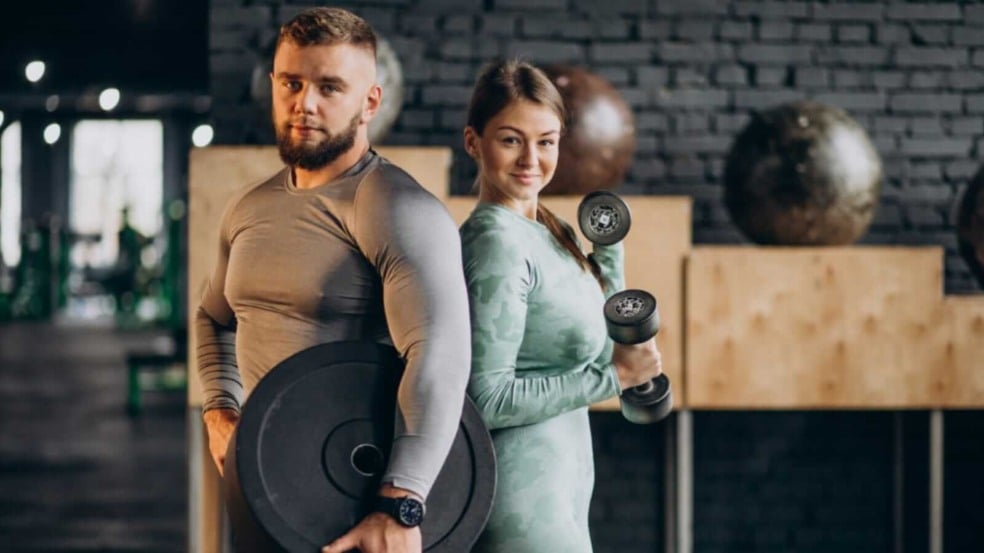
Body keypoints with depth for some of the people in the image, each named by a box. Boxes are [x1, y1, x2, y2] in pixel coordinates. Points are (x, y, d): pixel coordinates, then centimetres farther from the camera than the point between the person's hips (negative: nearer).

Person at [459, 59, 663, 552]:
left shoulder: (549, 232, 9)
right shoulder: (497, 241, -17)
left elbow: (600, 350, 17)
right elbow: (487, 400, -22)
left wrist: (608, 246, 11)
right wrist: (614, 377, -17)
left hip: (559, 488, 9)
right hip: (523, 504, -9)